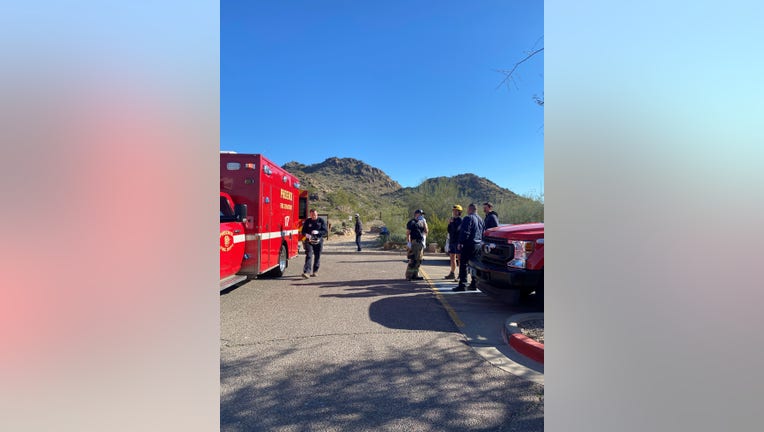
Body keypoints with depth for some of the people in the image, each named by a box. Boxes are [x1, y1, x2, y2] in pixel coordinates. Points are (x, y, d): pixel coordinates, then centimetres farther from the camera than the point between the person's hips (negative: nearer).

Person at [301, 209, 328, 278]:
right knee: (308, 256, -12)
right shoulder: (307, 221, 6)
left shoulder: (321, 221, 2)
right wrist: (306, 234, -15)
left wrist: (318, 232, -21)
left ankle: (315, 271, 22)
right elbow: (303, 231, 8)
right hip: (309, 241, 0)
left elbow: (325, 231, -4)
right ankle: (307, 272, -18)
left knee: (317, 257, 7)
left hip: (318, 241, 0)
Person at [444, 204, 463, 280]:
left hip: (457, 241, -9)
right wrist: (449, 223, 1)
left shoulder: (460, 220, -10)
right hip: (452, 241, 9)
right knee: (452, 258, 14)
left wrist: (452, 222, -14)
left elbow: (456, 229, -22)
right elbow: (449, 230, 14)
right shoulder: (453, 219, 16)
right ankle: (452, 274, 23)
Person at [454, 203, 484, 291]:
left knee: (463, 264, -5)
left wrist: (460, 243, -17)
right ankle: (474, 284, 16)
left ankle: (462, 285, -6)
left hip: (469, 244, -9)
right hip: (478, 244, 9)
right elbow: (483, 233, 21)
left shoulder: (468, 218, -12)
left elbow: (465, 232, -19)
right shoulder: (480, 219, 16)